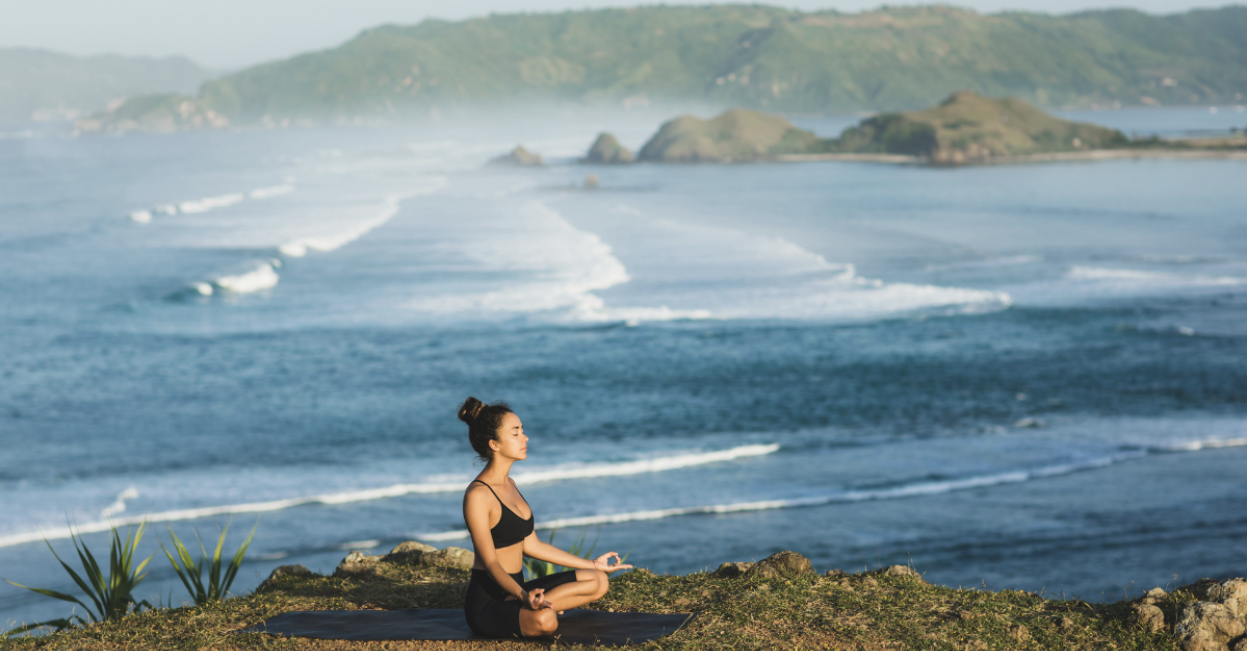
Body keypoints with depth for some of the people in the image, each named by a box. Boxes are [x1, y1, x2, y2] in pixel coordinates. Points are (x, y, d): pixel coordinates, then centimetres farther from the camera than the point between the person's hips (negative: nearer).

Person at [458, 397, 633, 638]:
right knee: (545, 620, -38)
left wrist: (592, 564, 21)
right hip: (487, 599, -9)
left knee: (598, 581, 5)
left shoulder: (509, 485, 11)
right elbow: (490, 562, -22)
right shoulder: (477, 495, -18)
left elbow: (530, 544, 16)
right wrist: (523, 596, -40)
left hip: (515, 589, 9)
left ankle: (525, 607, 0)